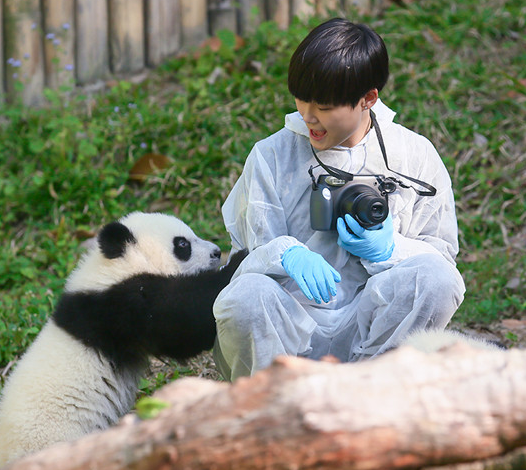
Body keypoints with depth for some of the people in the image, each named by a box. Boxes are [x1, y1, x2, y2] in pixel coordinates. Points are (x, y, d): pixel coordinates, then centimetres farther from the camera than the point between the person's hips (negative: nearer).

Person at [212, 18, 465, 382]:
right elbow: (249, 254, 1)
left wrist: (388, 250, -14)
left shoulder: (416, 156, 6)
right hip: (289, 330, -1)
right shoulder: (271, 156, 5)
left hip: (370, 334, 1)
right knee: (246, 297, -34)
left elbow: (443, 255, 8)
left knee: (434, 278, -28)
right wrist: (285, 254, -23)